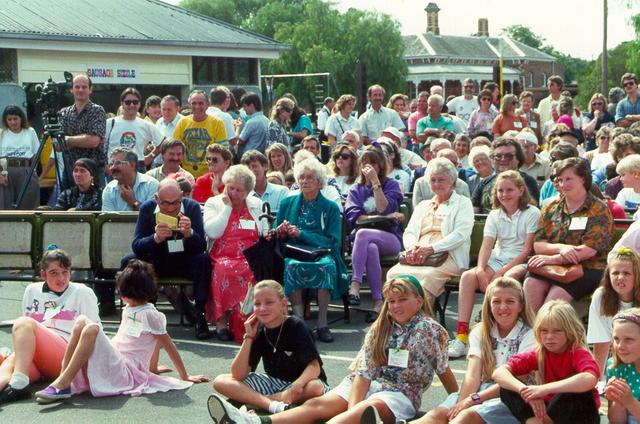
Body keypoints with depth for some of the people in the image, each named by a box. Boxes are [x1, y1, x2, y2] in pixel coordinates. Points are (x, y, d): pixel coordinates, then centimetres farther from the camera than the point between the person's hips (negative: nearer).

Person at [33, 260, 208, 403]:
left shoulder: (150, 314, -3)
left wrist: (184, 376, 3)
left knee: (91, 329, -29)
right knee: (82, 321, -9)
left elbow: (168, 345, 0)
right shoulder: (128, 310, 23)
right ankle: (63, 377, -18)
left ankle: (61, 385, -32)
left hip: (125, 371, -8)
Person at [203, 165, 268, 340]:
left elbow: (265, 235, 21)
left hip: (250, 259, 2)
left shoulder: (256, 204, 19)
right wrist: (227, 206, -4)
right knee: (225, 269, -37)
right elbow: (212, 232, -7)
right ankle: (221, 322, -30)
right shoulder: (213, 203, 11)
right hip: (223, 258, -2)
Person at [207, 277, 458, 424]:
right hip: (367, 385, 5)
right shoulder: (380, 329, 11)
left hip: (401, 395, -4)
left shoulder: (429, 330, -1)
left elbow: (444, 371, 4)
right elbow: (365, 370, 0)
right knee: (318, 404, -19)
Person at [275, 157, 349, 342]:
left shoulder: (331, 207, 9)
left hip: (322, 253, -1)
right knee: (293, 266, -35)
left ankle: (322, 323, -30)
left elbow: (333, 241, -3)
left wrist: (301, 234, -11)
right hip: (293, 252, 1)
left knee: (326, 266, -36)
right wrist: (280, 232, -9)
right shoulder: (287, 203, 16)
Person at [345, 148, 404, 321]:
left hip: (390, 239, -2)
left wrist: (375, 182, -9)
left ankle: (355, 283, -36)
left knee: (362, 234, -35)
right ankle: (378, 301, -36)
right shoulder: (356, 190, 20)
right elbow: (353, 217, 1)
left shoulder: (391, 185, 13)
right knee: (371, 249, -37)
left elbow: (384, 209, -6)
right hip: (367, 241, 2)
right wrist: (387, 217, -8)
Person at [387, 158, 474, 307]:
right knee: (394, 273, -27)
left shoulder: (463, 203, 13)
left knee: (428, 276, -37)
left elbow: (461, 234, -4)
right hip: (418, 258, 5)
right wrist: (412, 246, -6)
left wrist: (432, 248, -19)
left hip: (448, 258, -4)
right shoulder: (423, 205, 31)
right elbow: (409, 232, 21)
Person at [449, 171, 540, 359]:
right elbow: (486, 245, 2)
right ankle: (462, 335, -29)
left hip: (520, 262, -4)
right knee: (468, 276, -24)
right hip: (496, 261, 4)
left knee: (509, 278, -39)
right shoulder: (495, 215, 14)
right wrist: (481, 269, -18)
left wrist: (502, 271, -17)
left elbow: (528, 249, -9)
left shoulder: (532, 213, -2)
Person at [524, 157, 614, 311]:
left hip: (587, 269, -4)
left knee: (557, 292, -33)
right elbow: (537, 245, 9)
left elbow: (590, 250, -11)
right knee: (531, 284, -29)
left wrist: (554, 259, -17)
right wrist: (561, 248, -13)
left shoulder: (599, 210, 1)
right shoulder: (551, 207, 15)